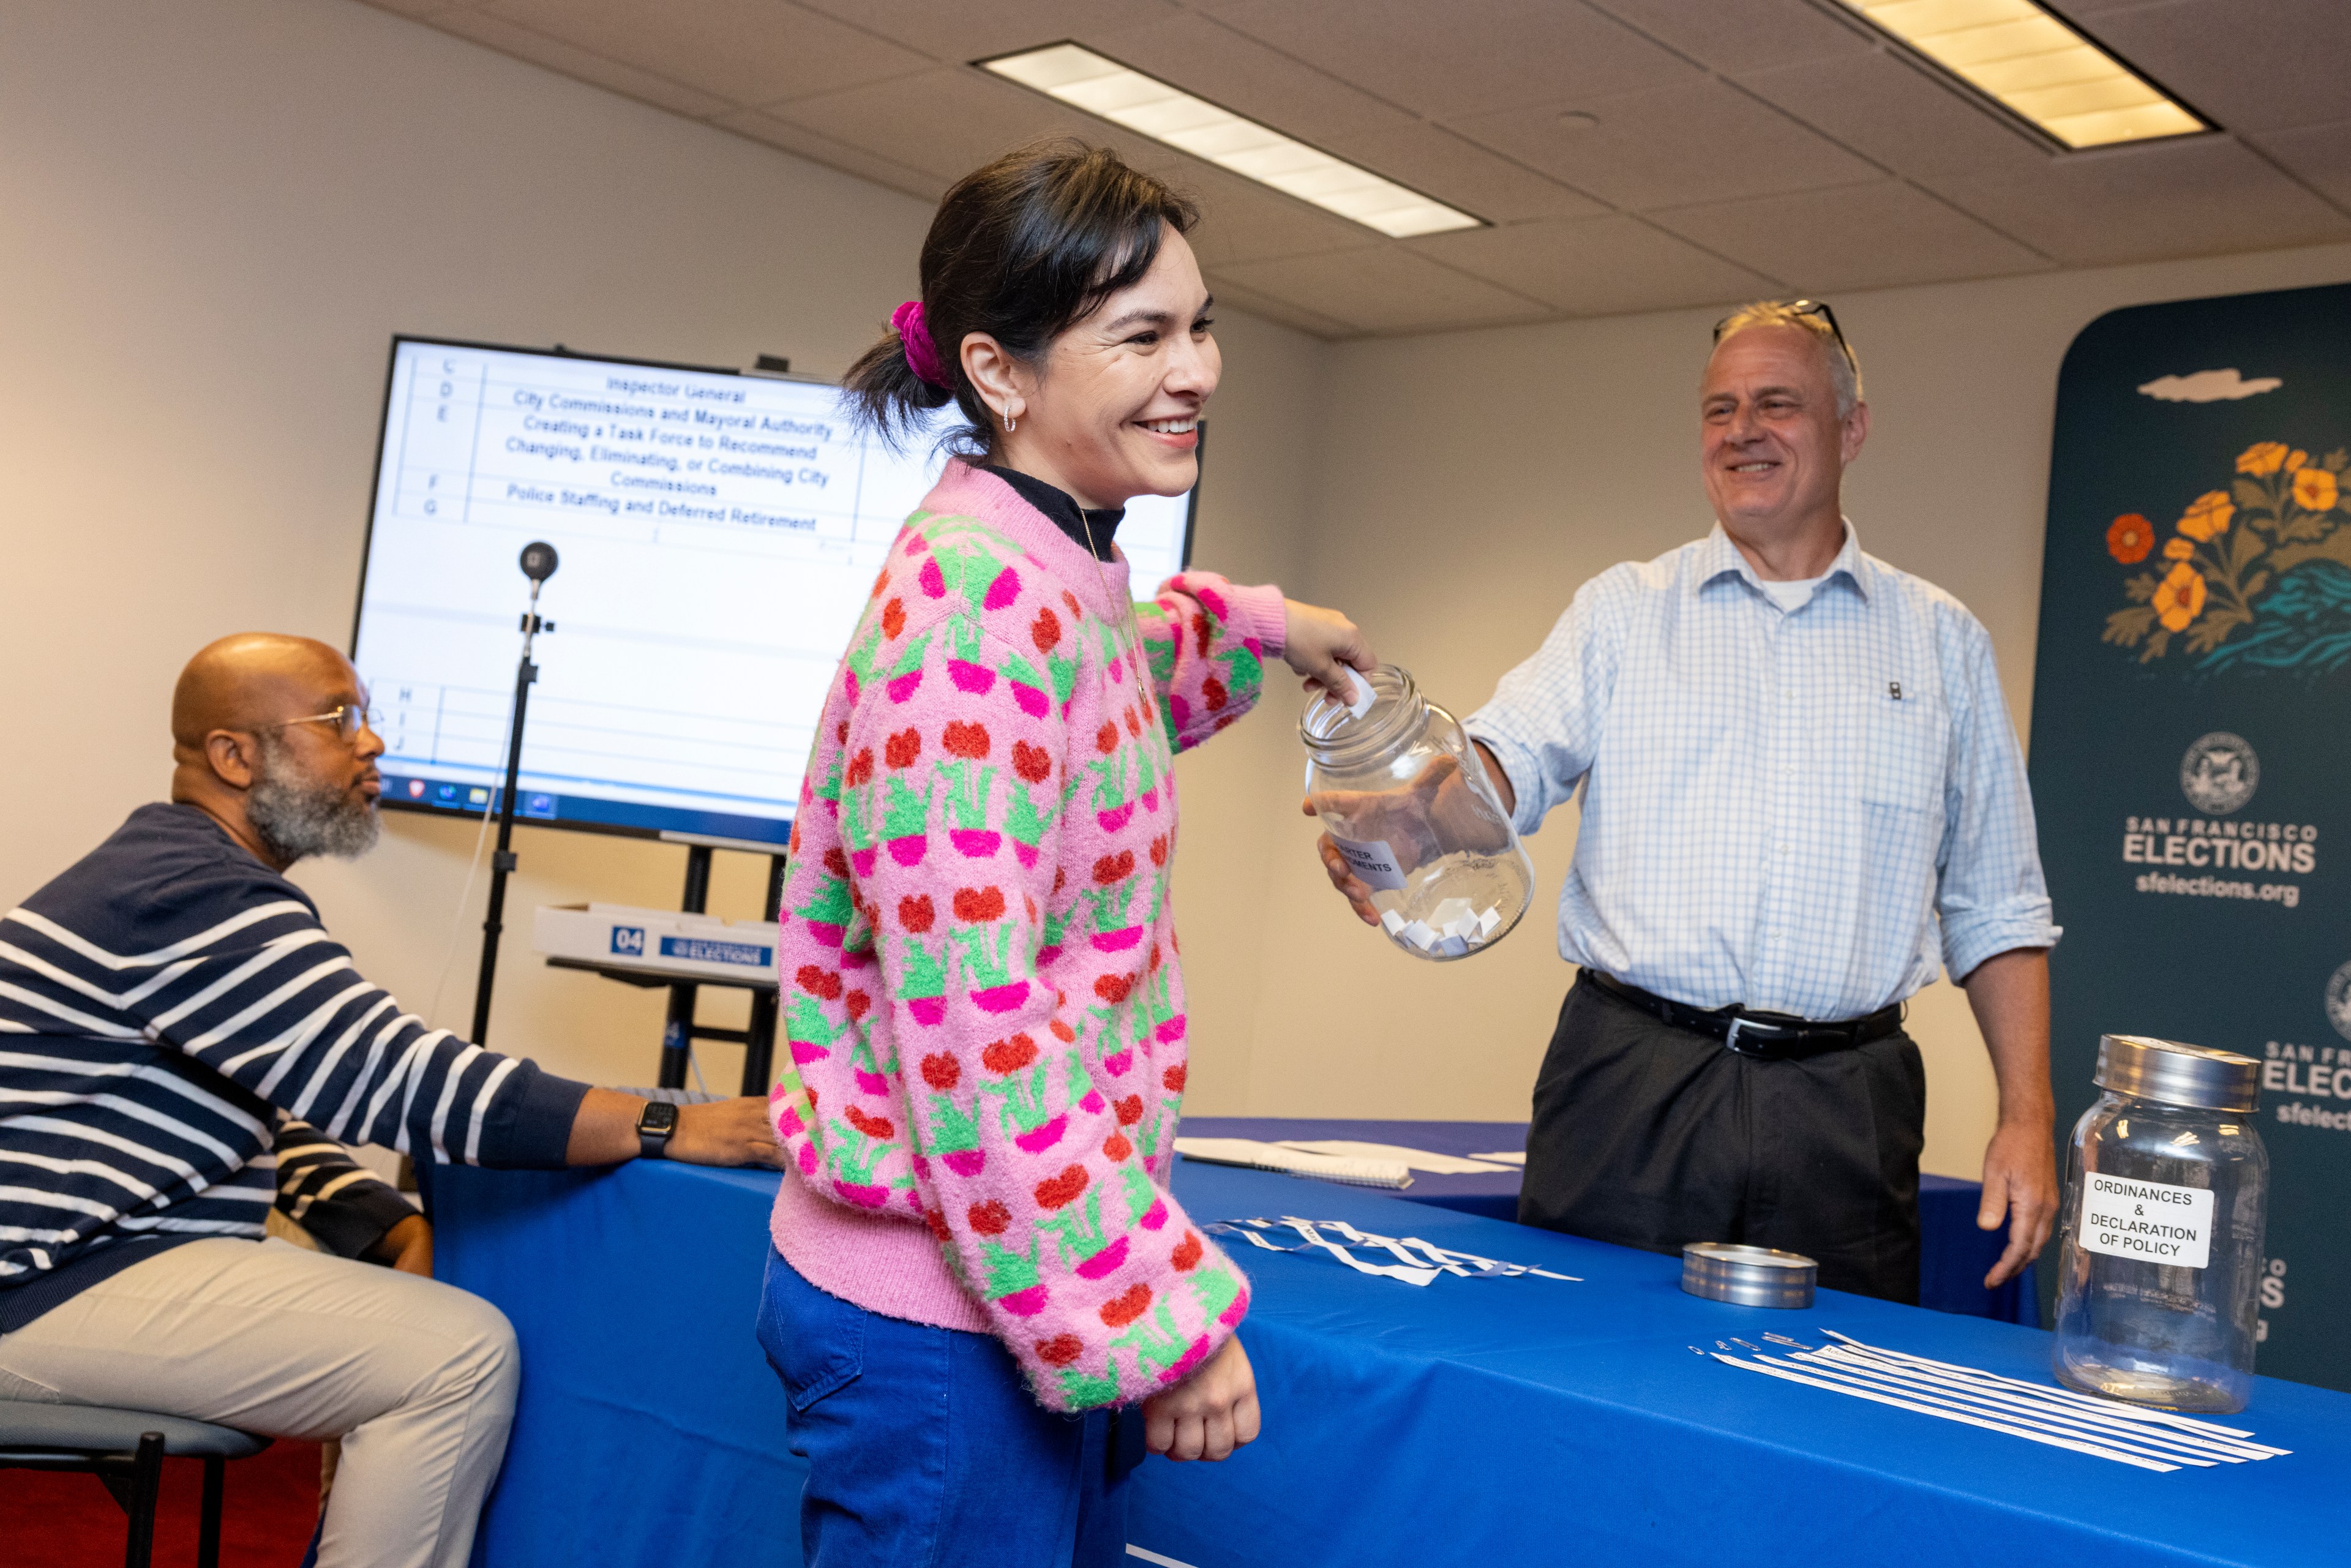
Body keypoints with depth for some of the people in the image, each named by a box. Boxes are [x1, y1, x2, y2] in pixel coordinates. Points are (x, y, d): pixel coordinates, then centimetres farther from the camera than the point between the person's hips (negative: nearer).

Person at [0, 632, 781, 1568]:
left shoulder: (180, 874, 14)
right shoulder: (201, 897, -20)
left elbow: (277, 1104, 17)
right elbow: (403, 1082, -25)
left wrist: (386, 1227, 1)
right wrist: (669, 1129, -24)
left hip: (84, 1250, 11)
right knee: (463, 1353, -20)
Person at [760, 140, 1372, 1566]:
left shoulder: (1056, 577, 8)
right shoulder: (980, 598, -22)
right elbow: (973, 1033, -26)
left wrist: (1251, 632, 31)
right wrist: (1162, 1317, -20)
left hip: (1026, 1294, 9)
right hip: (943, 1323, -9)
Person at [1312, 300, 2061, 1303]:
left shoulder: (1942, 641, 12)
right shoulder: (1624, 610, 11)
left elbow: (1995, 909, 12)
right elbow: (1513, 756, -5)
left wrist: (2027, 1116, 5)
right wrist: (1405, 812, -27)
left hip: (1843, 1112, 1)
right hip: (1631, 1082, 0)